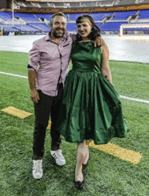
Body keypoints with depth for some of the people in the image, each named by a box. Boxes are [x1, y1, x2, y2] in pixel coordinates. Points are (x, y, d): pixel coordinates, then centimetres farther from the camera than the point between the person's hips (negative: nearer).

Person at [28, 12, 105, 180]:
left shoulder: (70, 39, 1)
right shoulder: (39, 44, -8)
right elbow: (32, 67, -5)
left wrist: (97, 37, -6)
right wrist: (32, 89, -10)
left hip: (62, 90, 4)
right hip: (43, 91, -3)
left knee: (58, 122, 17)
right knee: (40, 125, 3)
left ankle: (55, 149, 41)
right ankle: (37, 159, 22)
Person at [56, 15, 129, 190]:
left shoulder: (101, 46, 0)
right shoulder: (73, 45, 6)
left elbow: (105, 71, 0)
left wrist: (111, 93, -1)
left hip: (94, 88, -2)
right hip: (75, 86, 3)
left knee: (85, 125, 1)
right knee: (77, 123, 9)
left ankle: (78, 170, 15)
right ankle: (85, 152, 39)